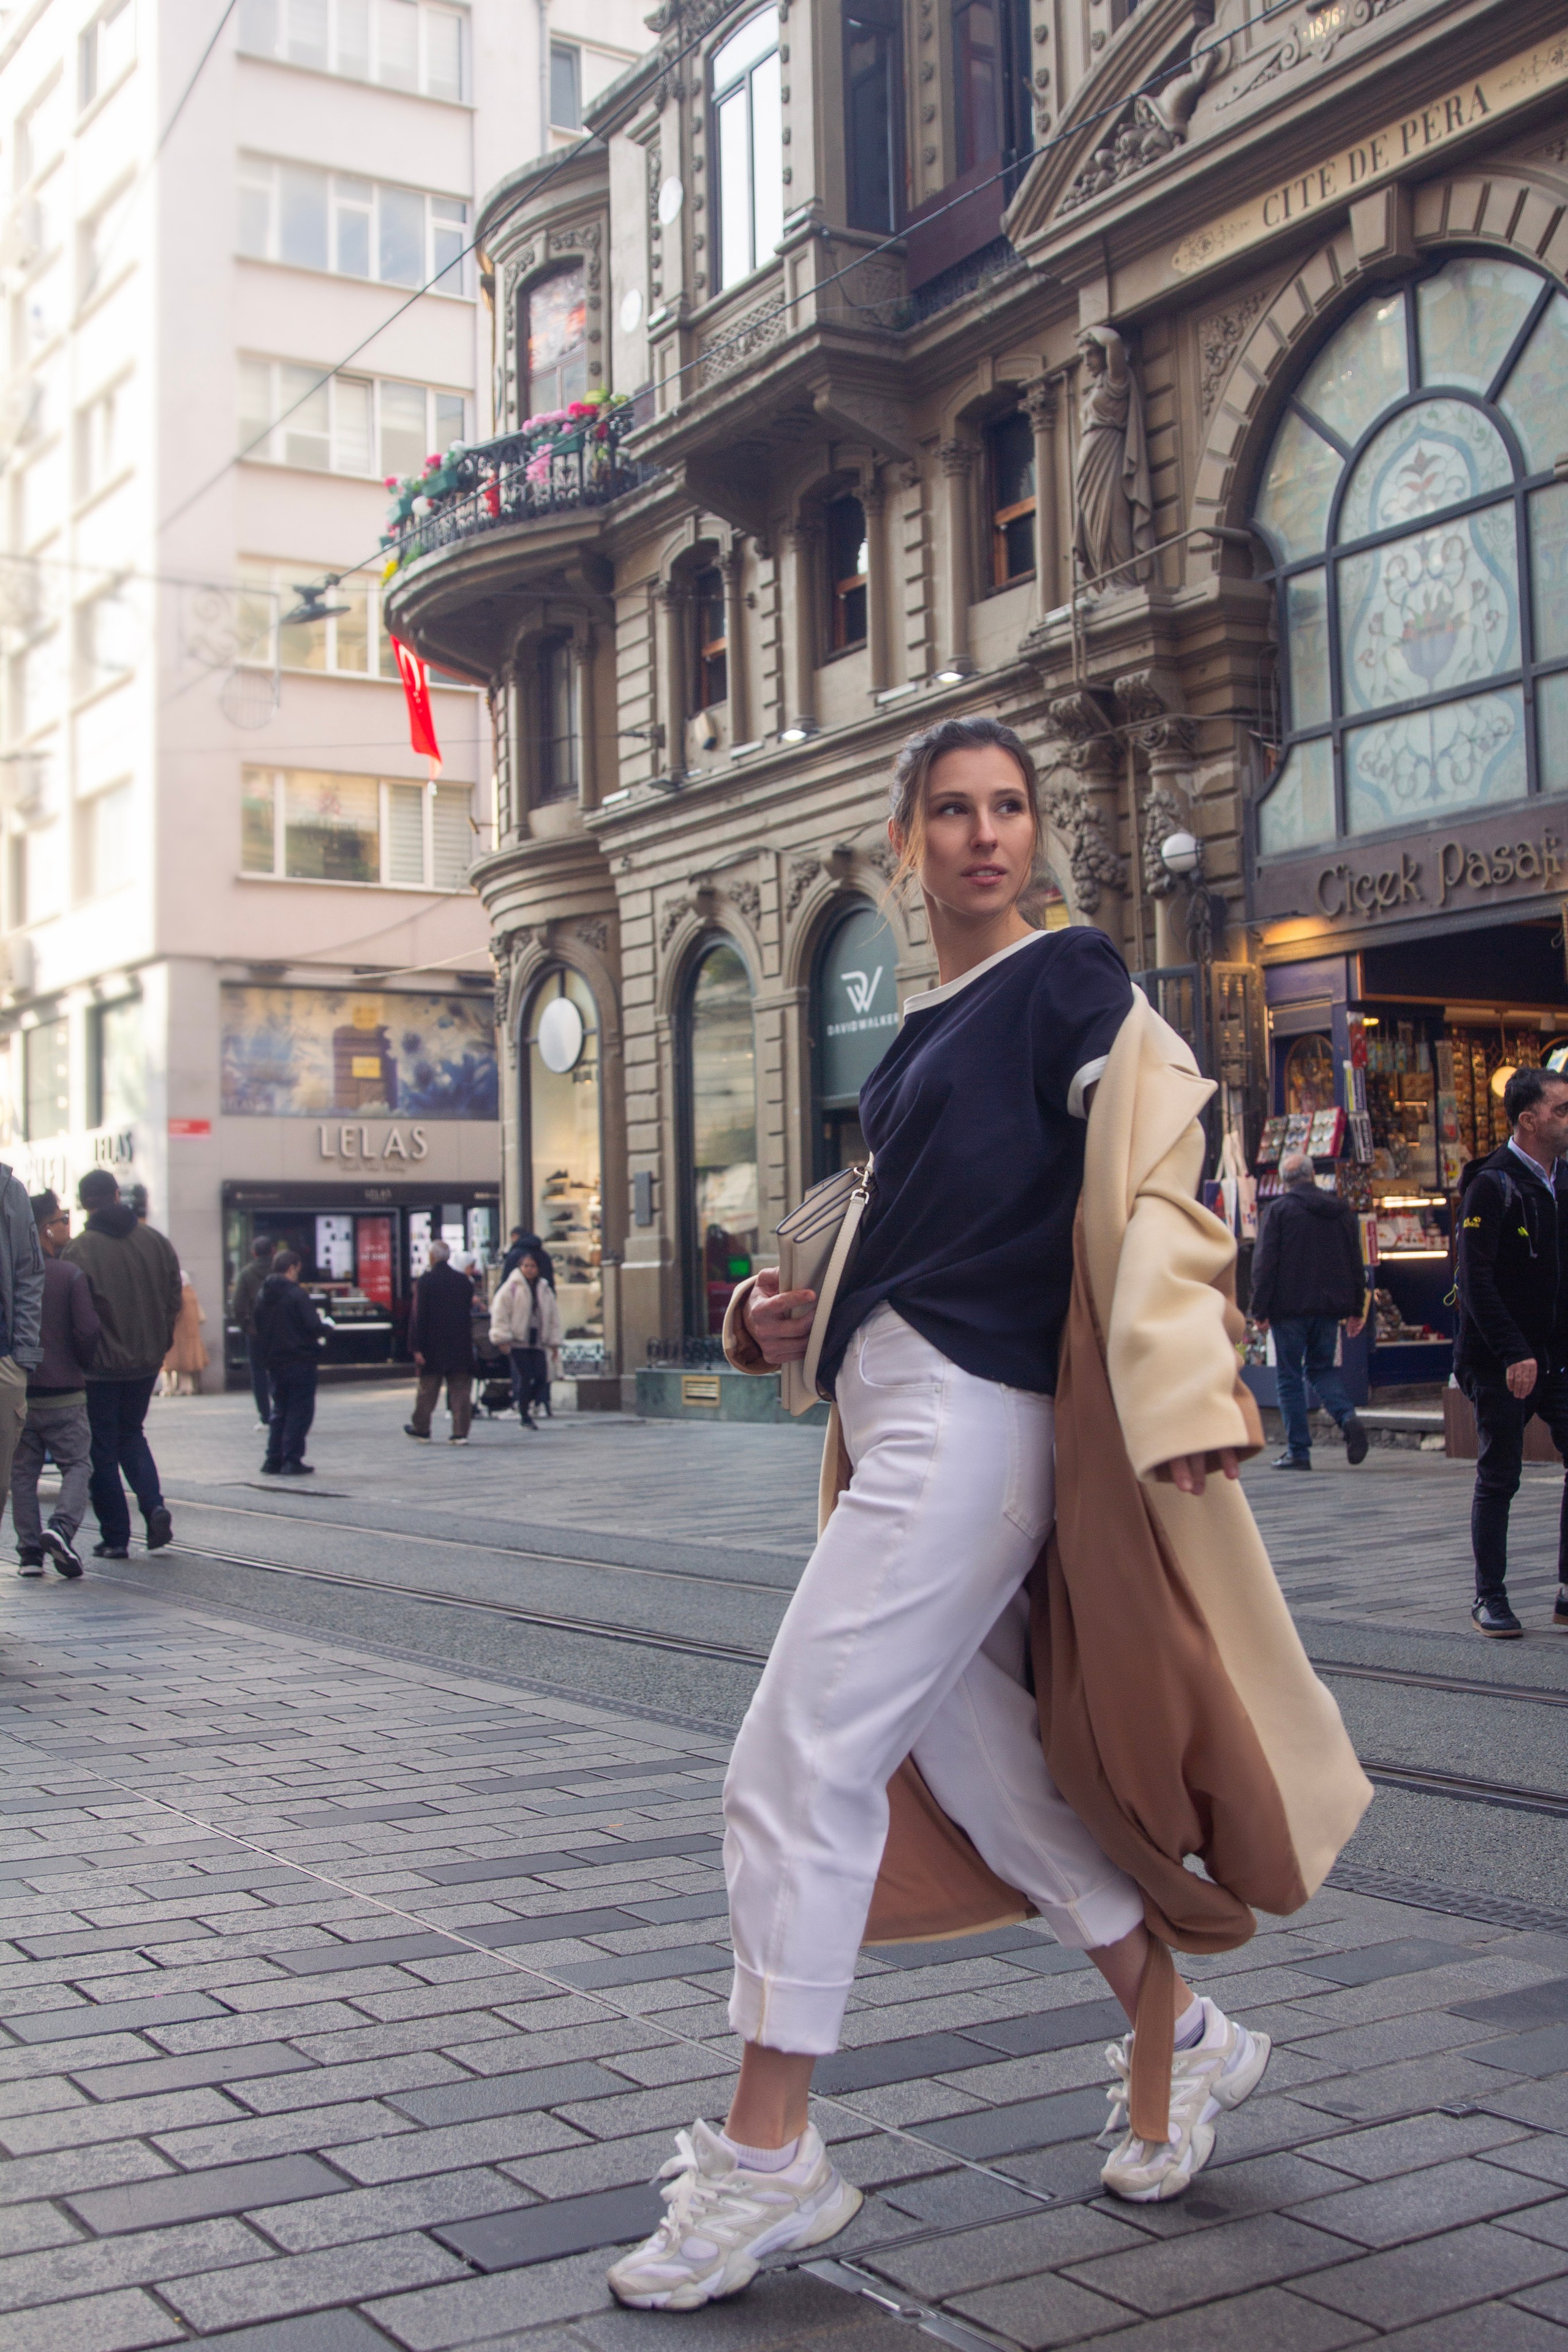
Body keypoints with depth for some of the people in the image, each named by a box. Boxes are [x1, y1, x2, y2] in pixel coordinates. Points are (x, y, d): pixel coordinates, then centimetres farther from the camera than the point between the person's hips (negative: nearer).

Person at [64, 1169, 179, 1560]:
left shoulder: (79, 1249, -13)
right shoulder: (156, 1241, 1)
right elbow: (174, 1304, 5)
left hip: (100, 1366, -4)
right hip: (146, 1362, 4)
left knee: (102, 1451, 6)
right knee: (131, 1433, 22)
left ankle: (115, 1538, 7)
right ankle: (154, 1504, 1)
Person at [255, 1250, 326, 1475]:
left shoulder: (263, 1295, 8)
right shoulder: (296, 1294, -14)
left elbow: (259, 1329, 14)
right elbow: (313, 1326, -18)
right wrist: (326, 1328, 1)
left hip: (273, 1362, 7)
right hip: (300, 1361, -7)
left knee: (280, 1410, 16)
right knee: (300, 1410, -1)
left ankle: (274, 1460, 13)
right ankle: (292, 1461, -5)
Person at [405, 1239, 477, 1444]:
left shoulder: (425, 1282, -9)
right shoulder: (464, 1281, 4)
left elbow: (418, 1317, -11)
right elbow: (470, 1312, 10)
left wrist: (416, 1347, -10)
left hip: (433, 1348, -3)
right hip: (461, 1345, 3)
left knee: (427, 1389, 10)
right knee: (461, 1390, 4)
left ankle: (421, 1429, 21)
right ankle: (461, 1432, 0)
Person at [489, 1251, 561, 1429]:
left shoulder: (544, 1289, 14)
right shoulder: (511, 1288, -2)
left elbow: (553, 1316, 18)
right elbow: (500, 1313, -4)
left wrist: (554, 1342, 15)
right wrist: (503, 1338, -10)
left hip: (537, 1341, 5)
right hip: (518, 1341, -5)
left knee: (542, 1377, -5)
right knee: (525, 1377, -9)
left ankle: (525, 1404, 19)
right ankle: (525, 1416, 2)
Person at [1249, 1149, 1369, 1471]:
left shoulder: (1280, 1209, -5)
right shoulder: (1342, 1209, 10)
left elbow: (1264, 1263, -9)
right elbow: (1356, 1263, 14)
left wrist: (1260, 1309, -6)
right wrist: (1357, 1309, 18)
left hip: (1290, 1308, -4)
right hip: (1330, 1307, 5)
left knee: (1290, 1376, 3)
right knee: (1322, 1367, 17)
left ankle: (1298, 1451, 1)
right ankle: (1347, 1417, -9)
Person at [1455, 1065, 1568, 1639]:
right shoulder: (1492, 1185, -11)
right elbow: (1476, 1280, -16)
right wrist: (1513, 1353, -21)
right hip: (1500, 1362, -6)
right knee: (1499, 1479, 3)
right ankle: (1489, 1598, 14)